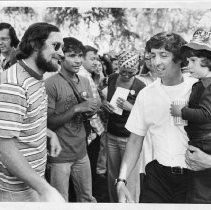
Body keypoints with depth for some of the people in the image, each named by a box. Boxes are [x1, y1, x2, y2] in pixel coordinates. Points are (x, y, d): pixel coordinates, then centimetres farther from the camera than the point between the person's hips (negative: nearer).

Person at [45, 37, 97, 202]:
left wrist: (91, 109, -8)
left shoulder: (85, 81, 8)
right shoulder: (51, 83, -14)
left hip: (81, 151, 6)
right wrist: (77, 108, -22)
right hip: (60, 154, -6)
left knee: (87, 198, 18)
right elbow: (48, 122, -16)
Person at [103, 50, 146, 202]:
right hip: (111, 135, 5)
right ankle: (113, 203, 37)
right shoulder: (112, 79, 2)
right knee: (112, 175, 17)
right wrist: (105, 104, -3)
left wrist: (130, 107, -24)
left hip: (130, 138, -5)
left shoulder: (140, 87, -13)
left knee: (130, 178, 0)